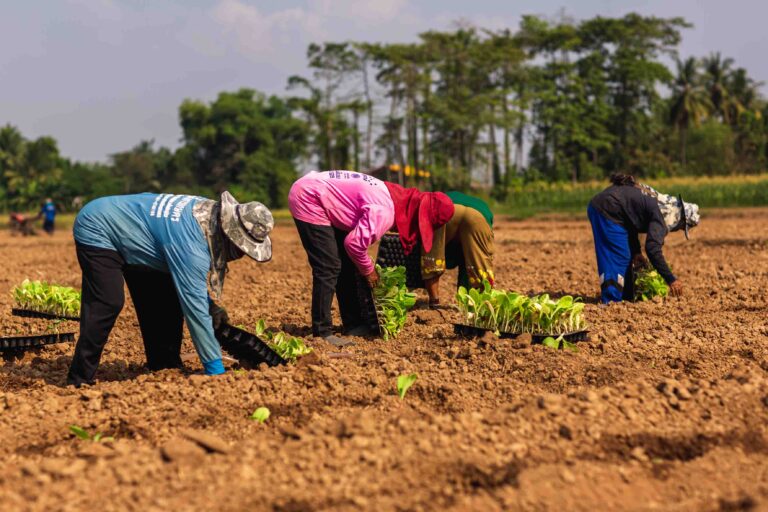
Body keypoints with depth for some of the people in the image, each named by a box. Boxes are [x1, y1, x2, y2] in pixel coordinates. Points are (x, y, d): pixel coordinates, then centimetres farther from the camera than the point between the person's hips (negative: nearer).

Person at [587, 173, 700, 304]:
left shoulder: (662, 200, 13)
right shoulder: (664, 214, -16)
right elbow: (653, 248, -24)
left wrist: (636, 252, 13)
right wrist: (671, 280, -23)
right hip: (607, 211, -10)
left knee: (627, 258, 15)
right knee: (620, 258, -7)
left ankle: (627, 298, 21)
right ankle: (611, 301, -6)